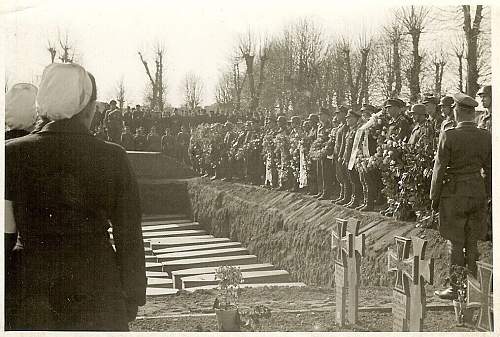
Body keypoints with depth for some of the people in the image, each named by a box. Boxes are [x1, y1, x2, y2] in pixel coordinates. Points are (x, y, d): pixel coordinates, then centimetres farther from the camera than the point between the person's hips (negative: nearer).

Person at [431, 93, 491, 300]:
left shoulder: (449, 137, -15)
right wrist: (487, 195, 16)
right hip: (478, 193, 4)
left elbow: (440, 168, -10)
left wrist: (434, 197, -1)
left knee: (456, 244, 4)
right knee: (472, 243, 14)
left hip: (454, 193, -4)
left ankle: (456, 289, 7)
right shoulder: (486, 137, -1)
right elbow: (489, 169, 5)